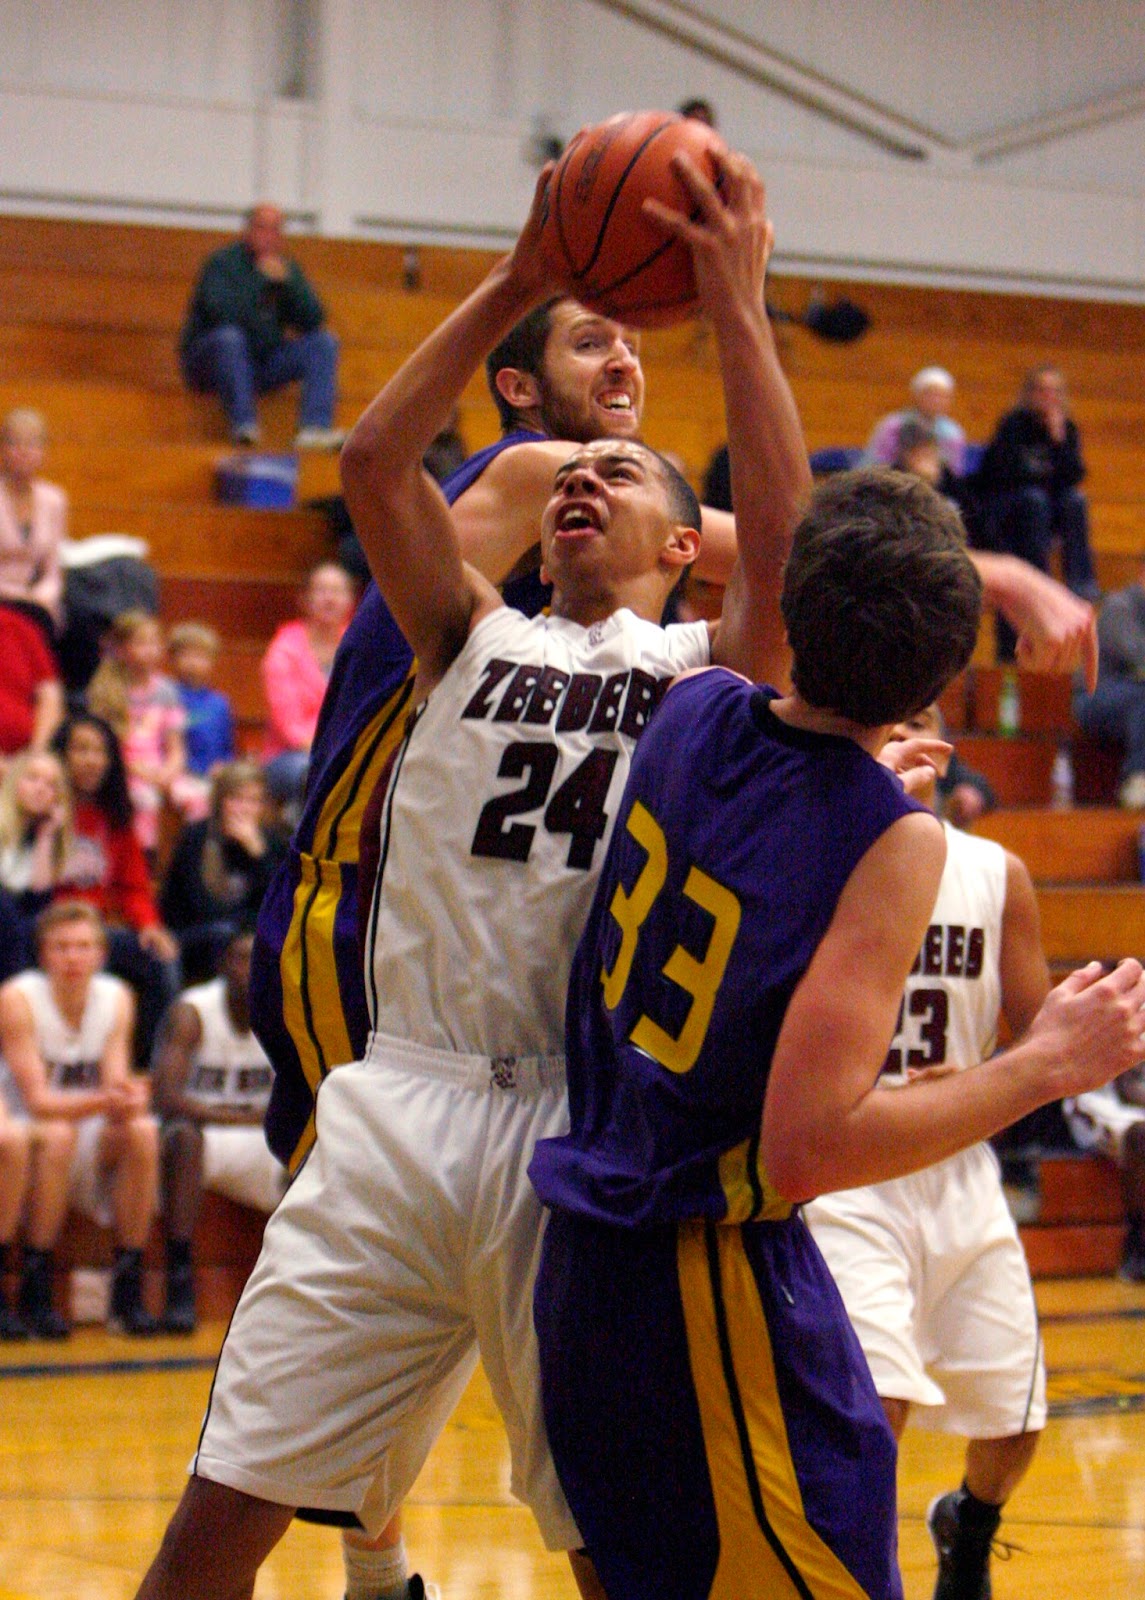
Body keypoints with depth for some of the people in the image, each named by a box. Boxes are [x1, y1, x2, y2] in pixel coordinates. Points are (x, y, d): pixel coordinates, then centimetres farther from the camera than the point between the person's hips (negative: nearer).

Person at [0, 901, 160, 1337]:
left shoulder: (116, 998, -3)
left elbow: (117, 1085, -9)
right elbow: (37, 1101, -24)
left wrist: (130, 1098, -35)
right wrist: (103, 1101, -41)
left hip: (93, 1142, 4)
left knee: (142, 1132, -25)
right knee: (57, 1135, -36)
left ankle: (128, 1293, -19)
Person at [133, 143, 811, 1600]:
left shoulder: (709, 671, 10)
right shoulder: (476, 640, 16)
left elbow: (781, 537, -9)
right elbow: (374, 465, 3)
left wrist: (736, 306, -8)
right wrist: (521, 281, 0)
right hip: (407, 1105, 2)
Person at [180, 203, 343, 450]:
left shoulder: (288, 269, 10)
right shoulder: (223, 262, -6)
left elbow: (313, 321, -1)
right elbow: (219, 309, -24)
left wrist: (286, 281, -15)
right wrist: (263, 279, -15)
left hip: (264, 364, 6)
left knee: (324, 341, -9)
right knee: (229, 337, -37)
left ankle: (315, 428, -27)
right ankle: (244, 426, -41)